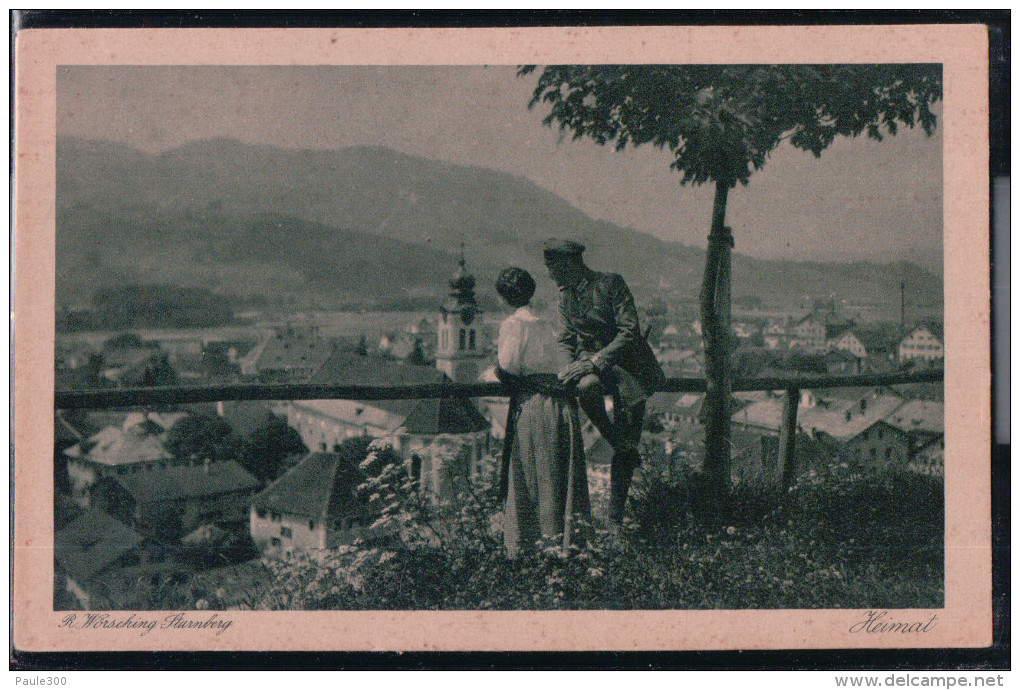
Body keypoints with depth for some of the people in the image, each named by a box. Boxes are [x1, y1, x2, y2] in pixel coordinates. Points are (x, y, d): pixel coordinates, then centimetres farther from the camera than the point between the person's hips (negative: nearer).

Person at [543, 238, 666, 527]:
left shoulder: (611, 284, -12)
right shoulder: (566, 295, 7)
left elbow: (629, 332, -18)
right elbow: (567, 341, 16)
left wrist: (594, 361, -26)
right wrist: (568, 368, -5)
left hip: (625, 363, -3)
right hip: (591, 362, 3)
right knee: (586, 386, -36)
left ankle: (615, 520, 3)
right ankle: (620, 447, -15)